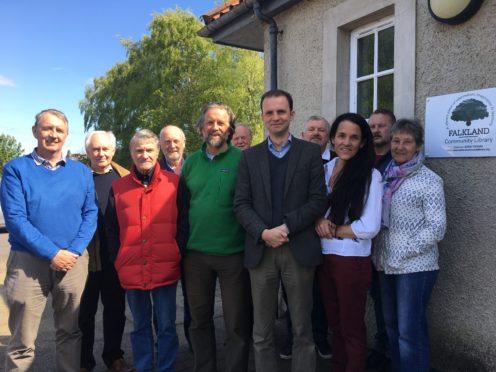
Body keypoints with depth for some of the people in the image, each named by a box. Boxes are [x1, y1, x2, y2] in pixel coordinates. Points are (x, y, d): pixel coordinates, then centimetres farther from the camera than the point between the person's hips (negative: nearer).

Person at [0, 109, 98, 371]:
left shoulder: (82, 172, 8)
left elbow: (90, 214, 3)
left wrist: (74, 251, -12)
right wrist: (52, 253, -17)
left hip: (74, 261, 3)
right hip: (28, 262, -2)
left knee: (70, 333, 15)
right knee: (22, 342, 7)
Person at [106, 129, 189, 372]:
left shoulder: (174, 183, 1)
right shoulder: (118, 187, 7)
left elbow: (183, 224, 2)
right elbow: (111, 230, 9)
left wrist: (178, 254, -4)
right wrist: (117, 261, 3)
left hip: (166, 269, -2)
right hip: (132, 271, 2)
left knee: (166, 326, 9)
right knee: (140, 327, 17)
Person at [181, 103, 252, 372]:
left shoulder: (242, 159, -6)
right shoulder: (191, 162, 6)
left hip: (234, 252, -4)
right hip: (196, 252, 4)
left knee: (237, 323, 9)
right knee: (199, 319, 18)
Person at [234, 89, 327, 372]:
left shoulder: (311, 152, 3)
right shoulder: (250, 156, 9)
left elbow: (318, 200, -5)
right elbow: (241, 203, 2)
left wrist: (286, 228, -14)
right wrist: (263, 232, -13)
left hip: (299, 249, -1)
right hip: (260, 250, 2)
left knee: (302, 330, 12)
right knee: (262, 332, 12)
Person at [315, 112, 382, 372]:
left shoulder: (370, 175, -12)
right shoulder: (325, 169, 4)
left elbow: (369, 228, -17)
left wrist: (332, 229, -9)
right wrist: (319, 221, -11)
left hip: (352, 261, -5)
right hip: (325, 257, 5)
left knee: (351, 328, 11)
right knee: (335, 323, 20)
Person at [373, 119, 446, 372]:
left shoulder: (429, 180, -8)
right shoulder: (386, 176, 8)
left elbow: (436, 228, -13)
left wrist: (403, 253, -15)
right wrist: (382, 254, 4)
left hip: (415, 266, -6)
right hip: (386, 264, 6)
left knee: (410, 331, 0)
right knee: (391, 325, 17)